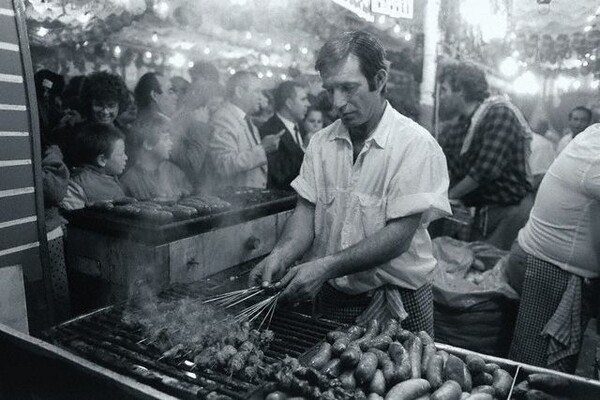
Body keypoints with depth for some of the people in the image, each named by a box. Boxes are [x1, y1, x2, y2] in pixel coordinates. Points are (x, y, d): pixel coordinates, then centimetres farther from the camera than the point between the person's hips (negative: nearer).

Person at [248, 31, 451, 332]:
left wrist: (327, 266, -30)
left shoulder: (416, 145, -16)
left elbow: (399, 236, -22)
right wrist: (281, 254, -21)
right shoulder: (321, 142, 1)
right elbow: (306, 209, -2)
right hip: (332, 299, 5)